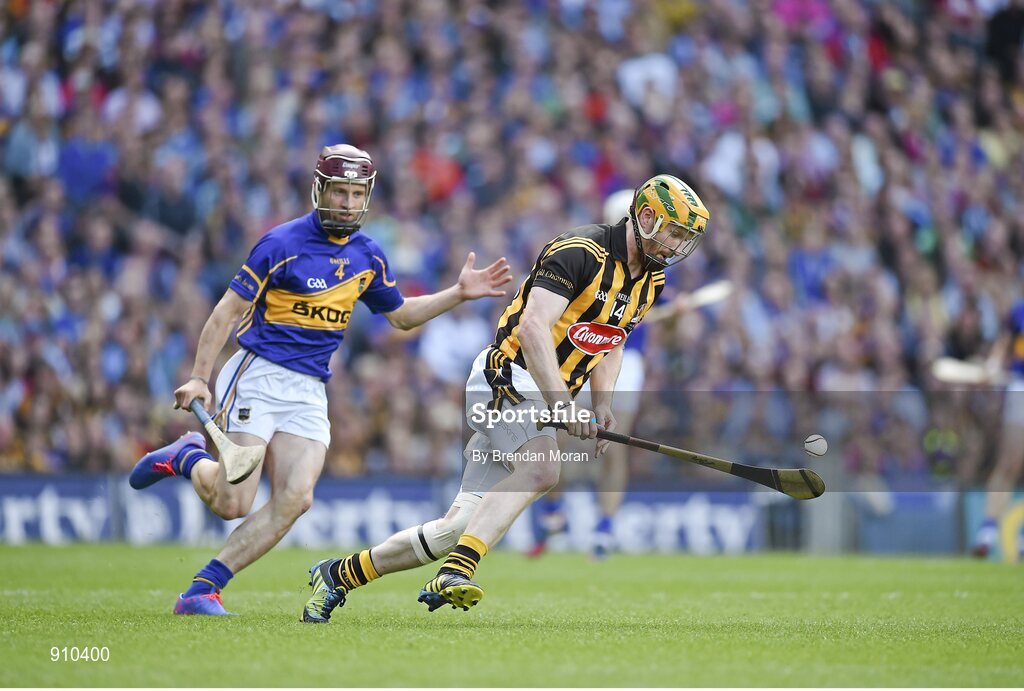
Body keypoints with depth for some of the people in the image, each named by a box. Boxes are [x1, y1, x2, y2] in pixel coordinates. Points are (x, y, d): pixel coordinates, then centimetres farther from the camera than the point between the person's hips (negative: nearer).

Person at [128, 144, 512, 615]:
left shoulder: (368, 257, 10)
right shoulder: (283, 244, -10)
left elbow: (401, 315, 25)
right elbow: (228, 310, -8)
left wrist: (459, 293, 12)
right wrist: (199, 378, -14)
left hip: (308, 393, 5)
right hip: (257, 377, -5)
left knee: (294, 500, -13)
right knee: (233, 504, -11)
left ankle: (203, 589, -6)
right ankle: (186, 458, 22)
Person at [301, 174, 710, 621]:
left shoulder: (650, 280, 11)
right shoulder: (580, 252, -17)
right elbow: (533, 328, -27)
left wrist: (602, 408, 8)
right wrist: (562, 404, -33)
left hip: (541, 398, 8)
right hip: (506, 379, -8)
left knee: (461, 527, 0)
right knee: (542, 467, -35)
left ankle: (340, 574, 10)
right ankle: (454, 575, -39)